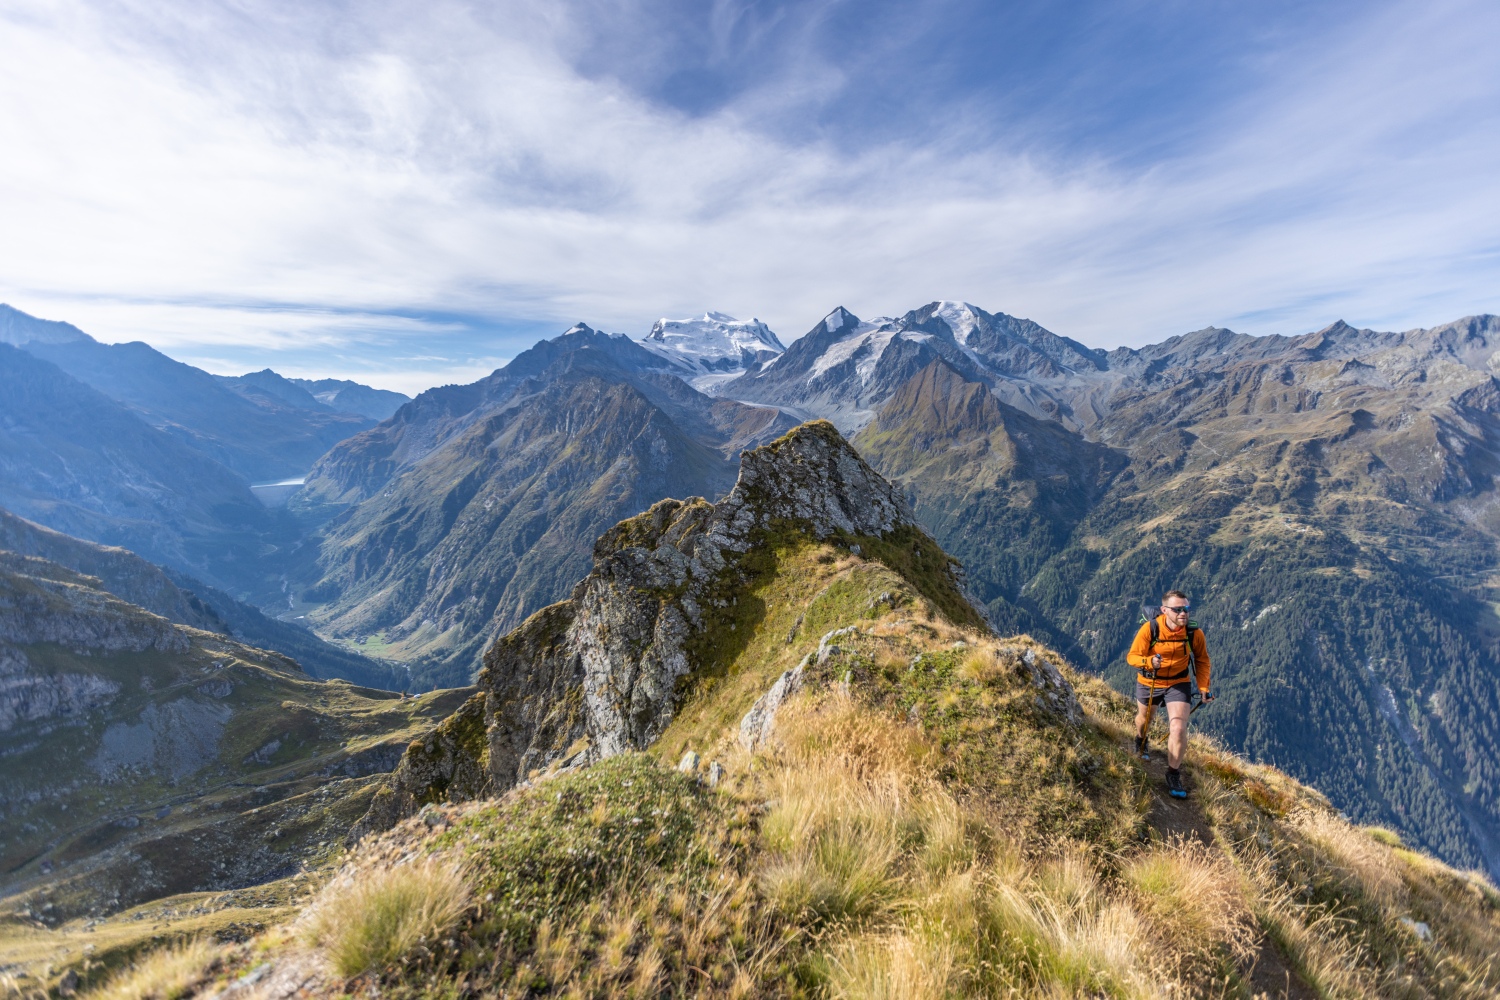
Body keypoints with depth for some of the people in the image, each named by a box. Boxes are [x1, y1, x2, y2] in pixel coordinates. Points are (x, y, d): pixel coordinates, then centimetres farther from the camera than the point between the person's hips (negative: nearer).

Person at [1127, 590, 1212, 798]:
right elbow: (1132, 656, -21)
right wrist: (1149, 661, -42)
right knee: (1144, 718, 24)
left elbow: (1202, 661, 0)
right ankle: (1141, 741, 59)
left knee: (1178, 729, -13)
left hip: (1178, 684, 0)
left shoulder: (1194, 633, -19)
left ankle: (1174, 775, 7)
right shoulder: (1149, 628, -26)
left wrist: (1203, 687, -7)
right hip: (1149, 682, 0)